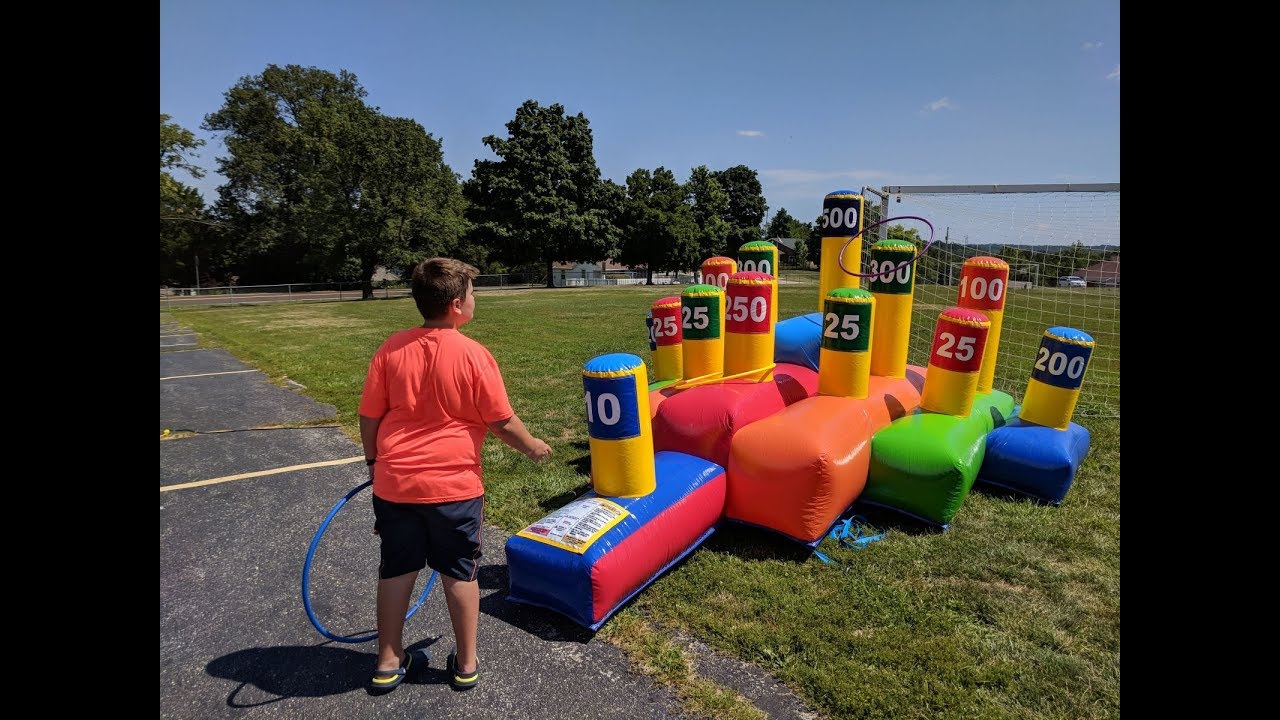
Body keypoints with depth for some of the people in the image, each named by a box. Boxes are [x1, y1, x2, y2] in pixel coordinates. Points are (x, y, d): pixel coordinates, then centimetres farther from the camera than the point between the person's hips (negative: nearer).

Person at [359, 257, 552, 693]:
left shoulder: (391, 349, -3)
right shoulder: (474, 355, -14)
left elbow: (369, 417, 3)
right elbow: (503, 423, -10)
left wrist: (375, 463, 17)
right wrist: (533, 447, 8)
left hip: (394, 483, 4)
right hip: (454, 486, -3)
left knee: (396, 570, 18)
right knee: (460, 573, 13)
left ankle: (388, 664, 34)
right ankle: (466, 665, 28)